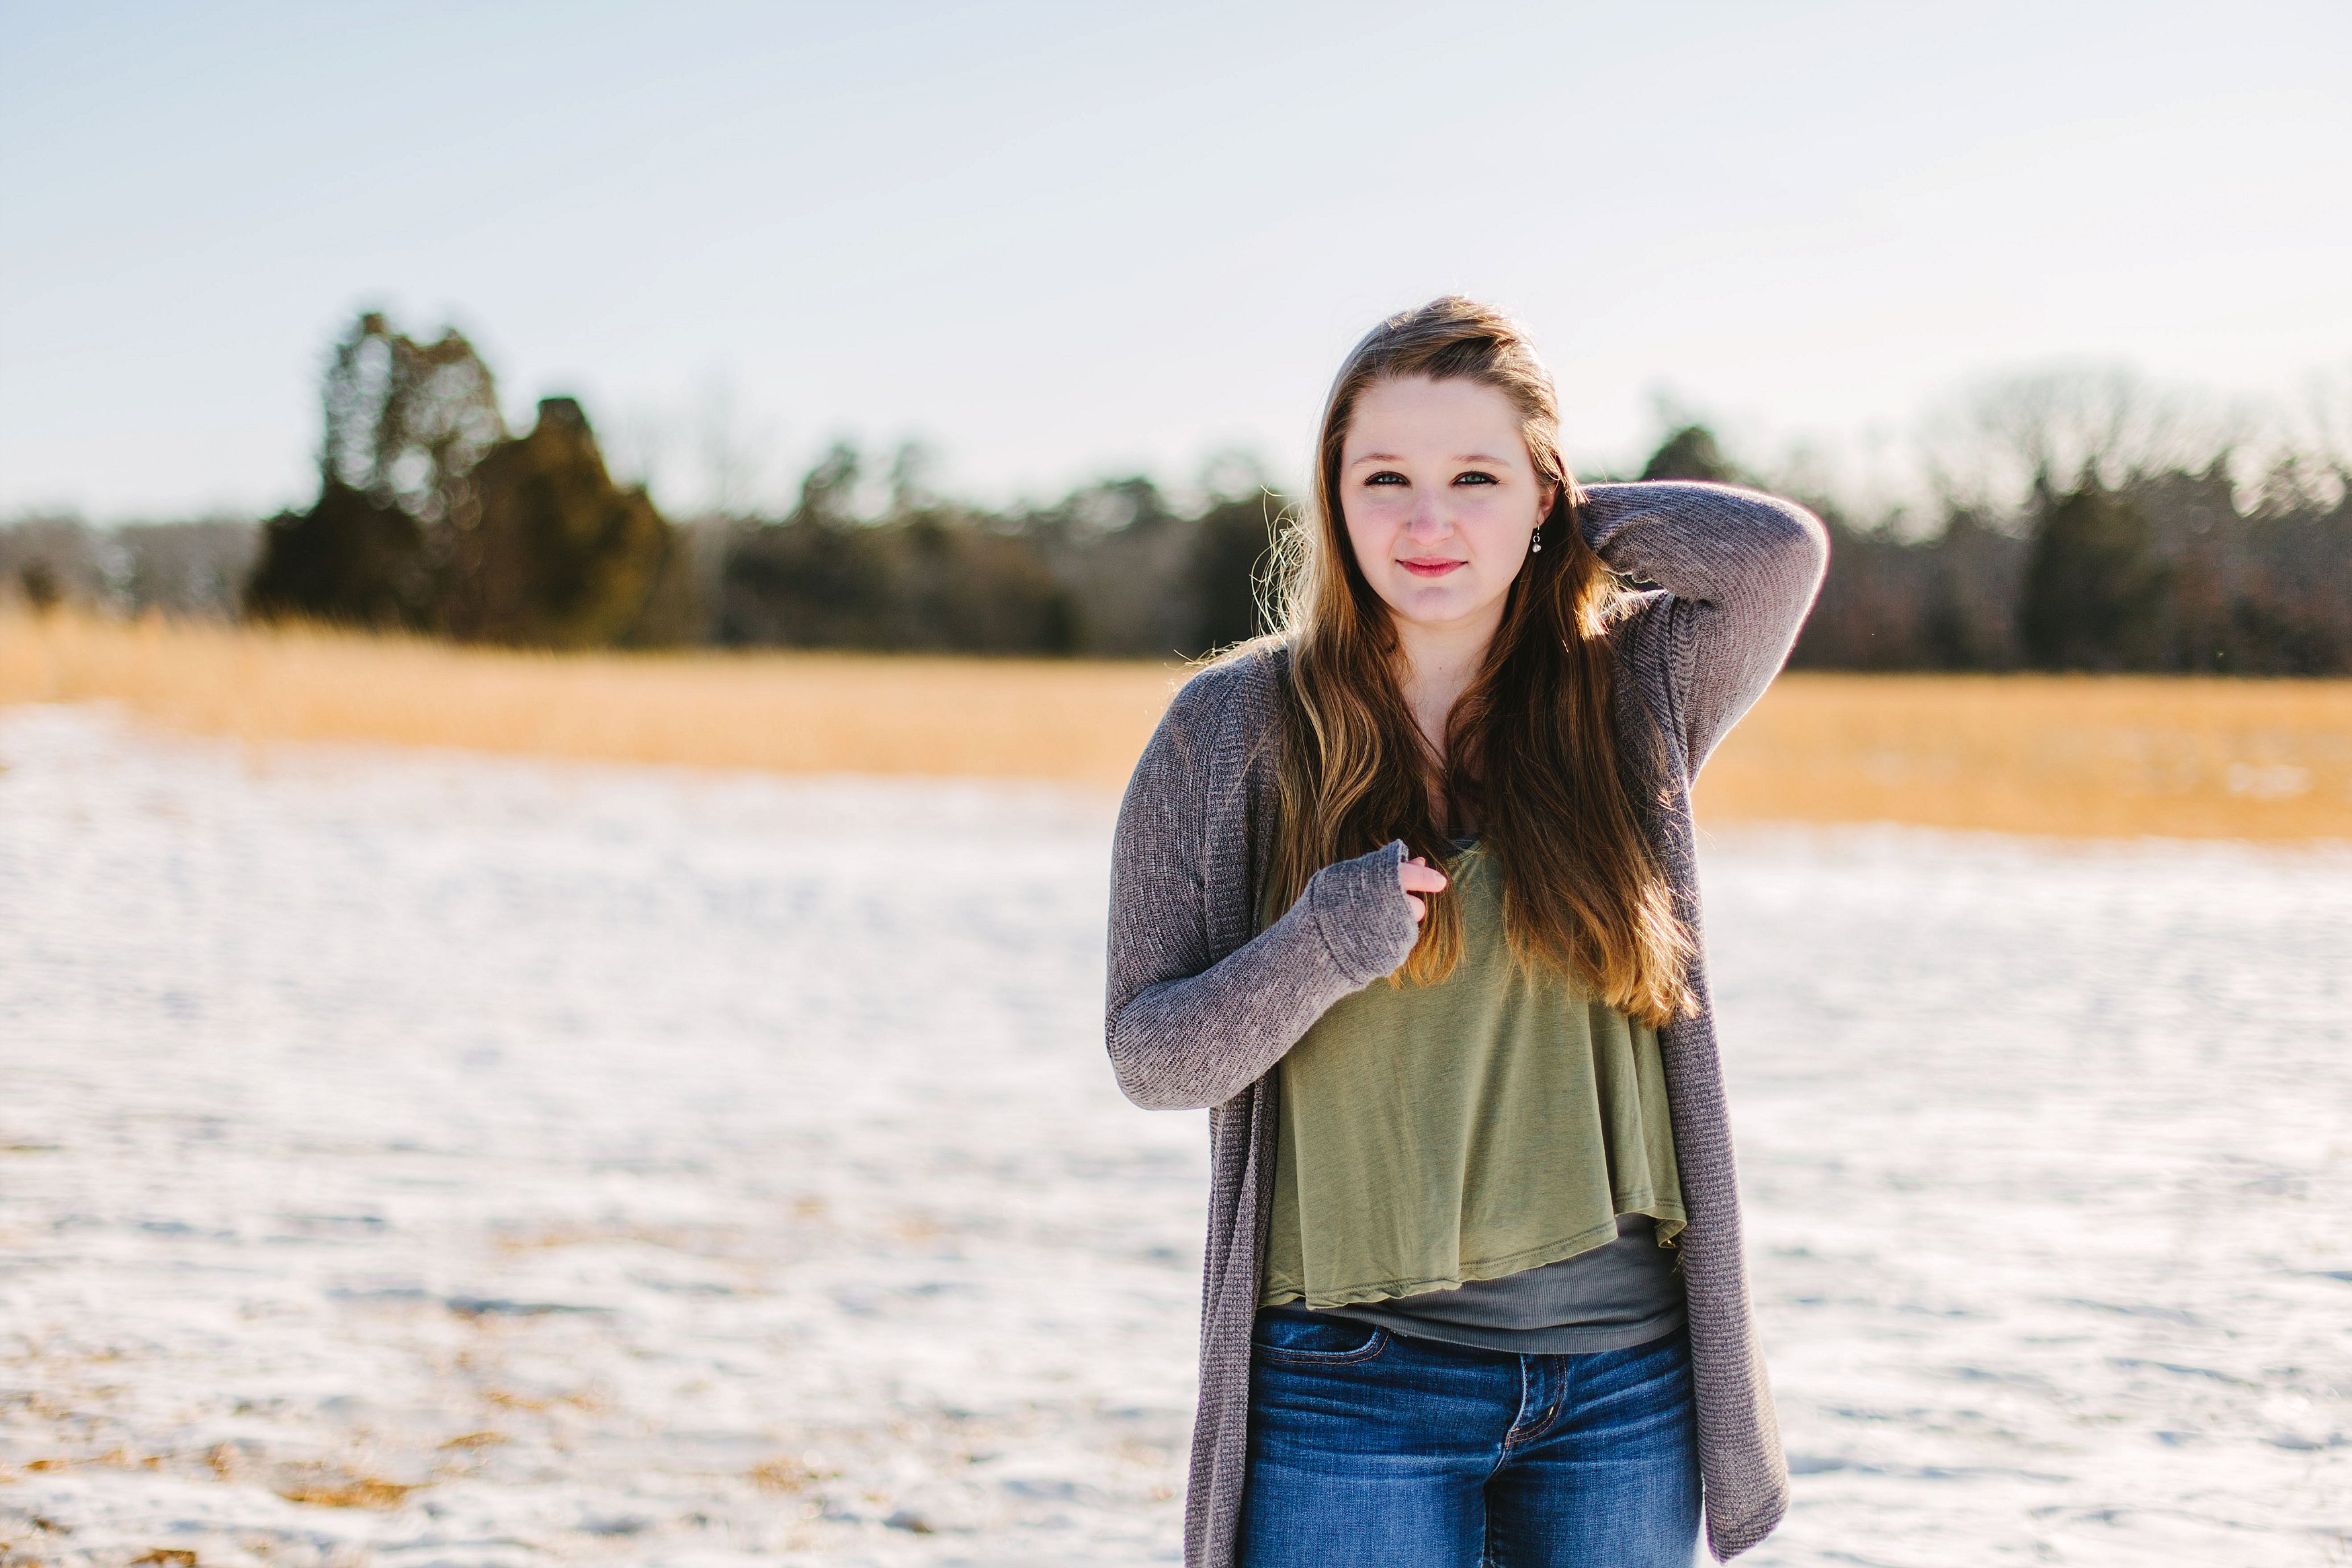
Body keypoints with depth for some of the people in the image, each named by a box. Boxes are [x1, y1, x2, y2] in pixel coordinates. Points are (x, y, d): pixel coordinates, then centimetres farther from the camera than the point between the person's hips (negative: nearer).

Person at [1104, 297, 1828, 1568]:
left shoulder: (1628, 695, 4)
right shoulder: (1229, 729, 0)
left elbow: (1782, 550, -14)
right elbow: (1146, 1054, -1)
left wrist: (1575, 523, 0)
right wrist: (1315, 955, -19)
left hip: (1626, 1374, 2)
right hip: (1355, 1381, -2)